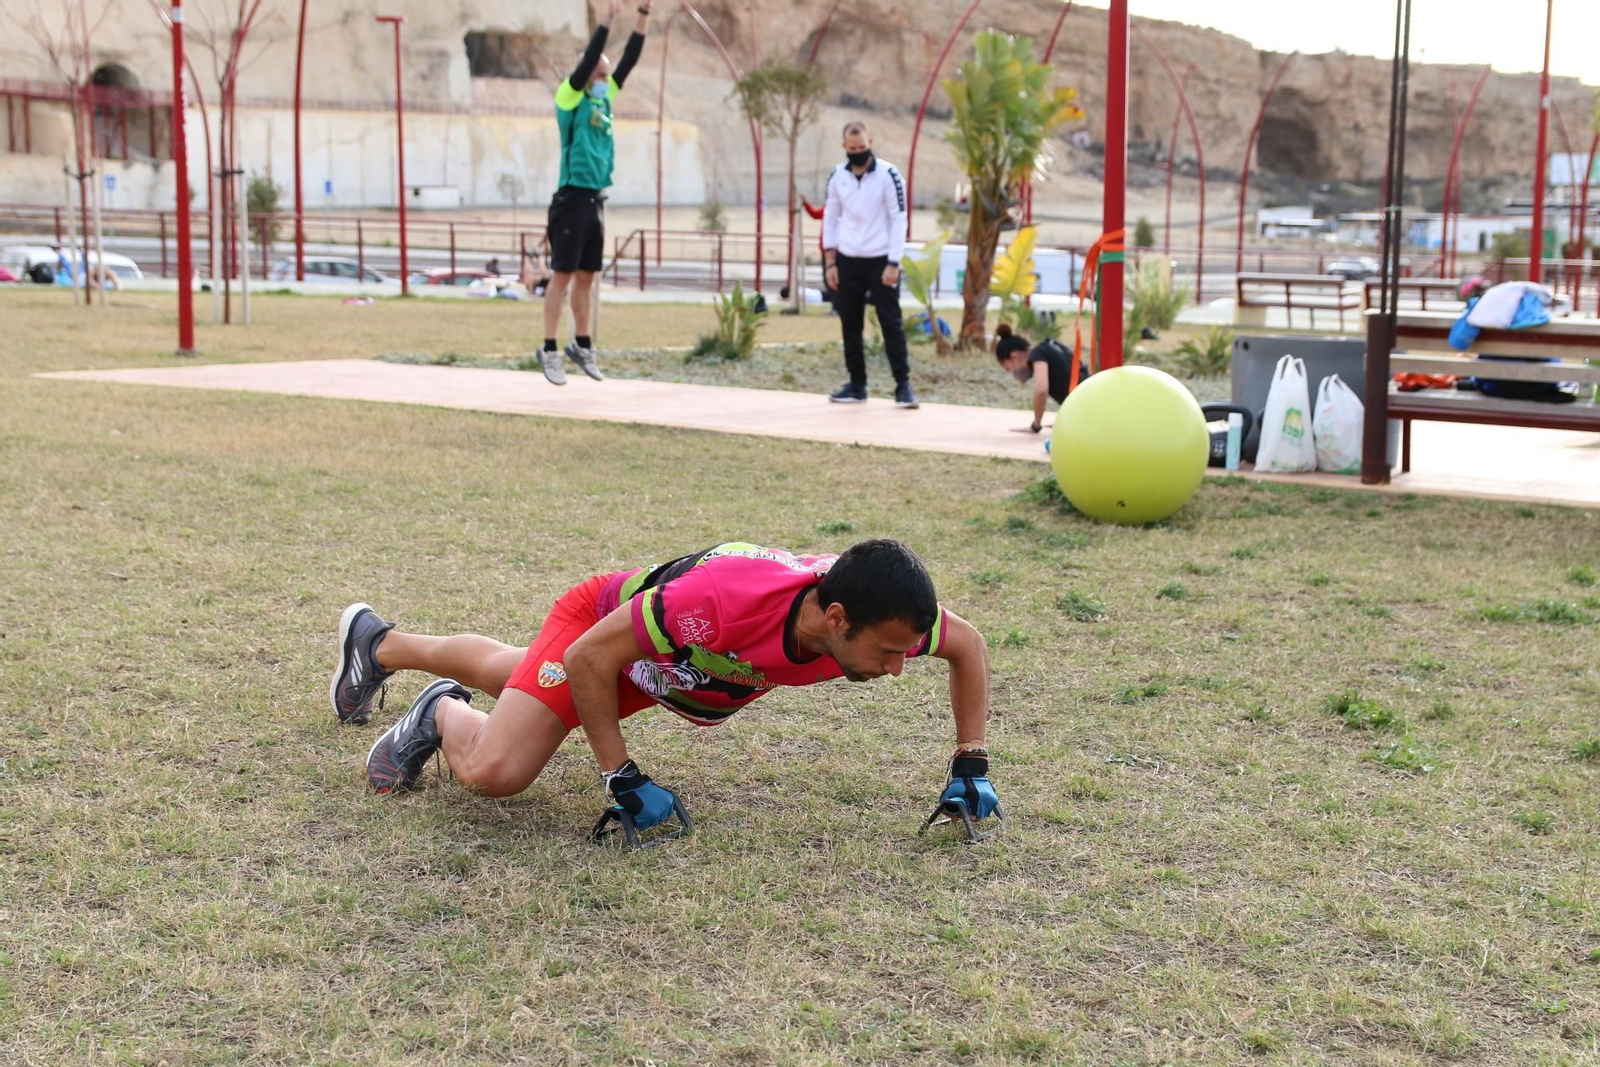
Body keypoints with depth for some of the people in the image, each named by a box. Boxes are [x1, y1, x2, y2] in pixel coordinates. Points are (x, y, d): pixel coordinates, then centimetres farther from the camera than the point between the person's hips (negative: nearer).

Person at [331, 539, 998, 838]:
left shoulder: (872, 612, -33)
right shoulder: (726, 598, -48)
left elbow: (968, 646, -11)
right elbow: (589, 657, -37)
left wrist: (970, 769, -15)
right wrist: (623, 781, -33)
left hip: (665, 668, 6)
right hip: (600, 621, -6)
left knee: (503, 675, 31)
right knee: (493, 772, -27)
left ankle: (378, 646, 58)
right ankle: (442, 714, 8)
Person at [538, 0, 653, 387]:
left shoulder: (604, 99, 12)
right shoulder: (569, 98, -6)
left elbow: (629, 60, 8)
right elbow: (587, 60, -19)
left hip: (596, 200, 7)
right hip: (573, 199, -7)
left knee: (586, 277, 12)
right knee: (563, 276, -3)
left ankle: (582, 345, 20)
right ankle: (549, 350, 1)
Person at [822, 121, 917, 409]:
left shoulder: (888, 175, -7)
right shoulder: (837, 176, 5)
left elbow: (898, 220, -8)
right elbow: (830, 218, 10)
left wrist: (893, 264, -13)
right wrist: (830, 263, 4)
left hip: (880, 261, -4)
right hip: (847, 261, 4)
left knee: (891, 322, -5)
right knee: (850, 324, 7)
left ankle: (903, 385, -2)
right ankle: (857, 385, 16)